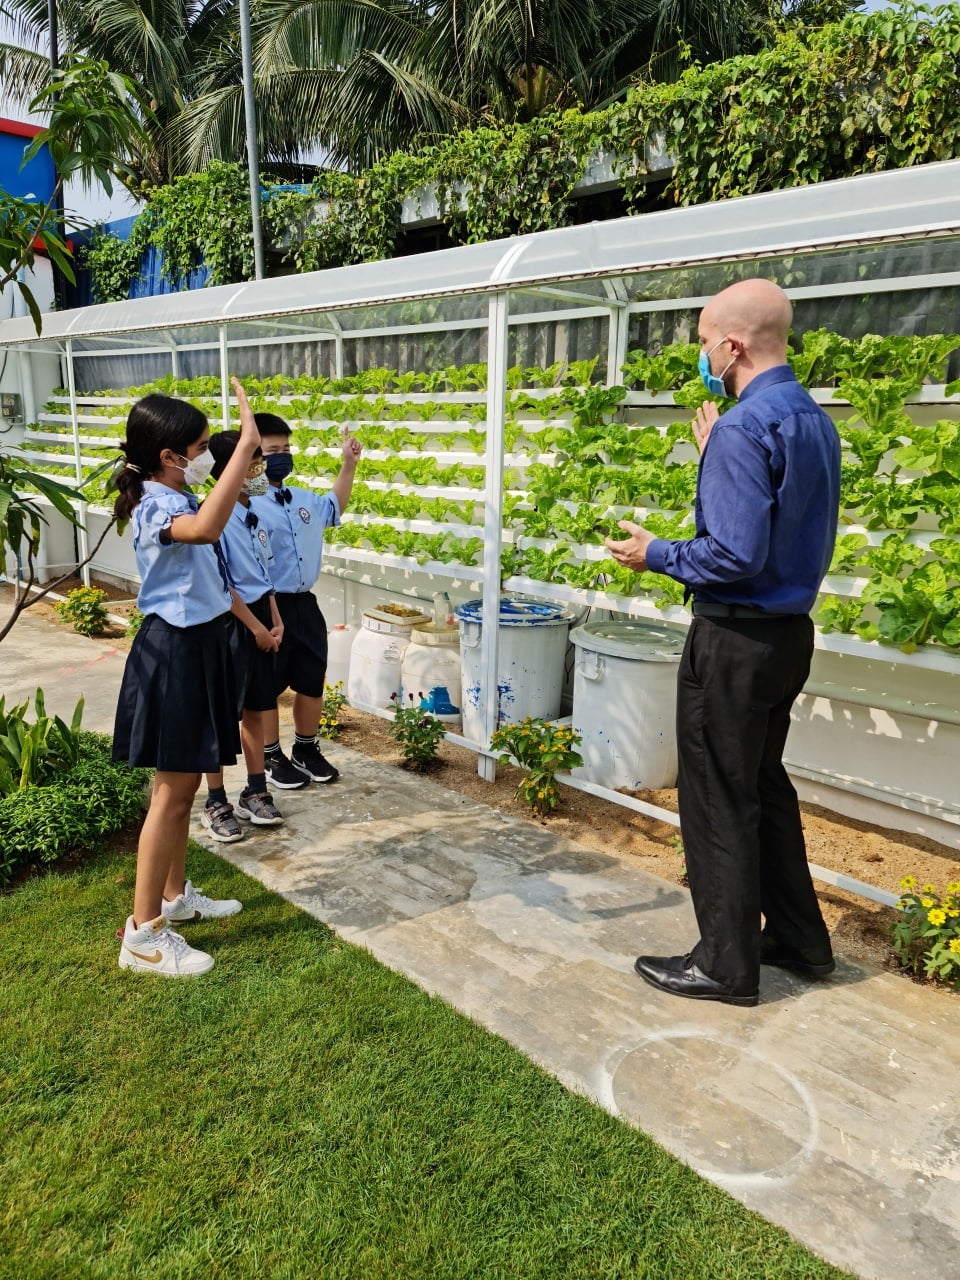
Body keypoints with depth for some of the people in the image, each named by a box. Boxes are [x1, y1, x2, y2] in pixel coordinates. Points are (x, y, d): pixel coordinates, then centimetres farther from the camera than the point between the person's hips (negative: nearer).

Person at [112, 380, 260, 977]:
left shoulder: (181, 502, 10)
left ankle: (176, 895, 35)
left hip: (202, 646, 9)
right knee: (172, 793, -2)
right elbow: (204, 529, -47)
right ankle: (143, 934, 10)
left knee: (185, 785, 19)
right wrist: (247, 443, -45)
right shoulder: (156, 507, -21)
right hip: (175, 652, -9)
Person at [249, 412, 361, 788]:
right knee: (267, 687, 9)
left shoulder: (305, 500, 10)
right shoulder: (245, 506, -15)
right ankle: (271, 757, 26)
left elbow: (334, 507, 32)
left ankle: (306, 750, 35)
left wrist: (349, 464, 28)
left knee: (312, 683, 16)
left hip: (305, 605, 7)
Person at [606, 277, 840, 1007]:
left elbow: (736, 555, -25)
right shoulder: (813, 420, 9)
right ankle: (798, 939, 35)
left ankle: (726, 965, 20)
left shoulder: (744, 428, -20)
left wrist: (655, 555, -9)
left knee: (720, 802, 4)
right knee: (765, 785, 22)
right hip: (789, 632, 10)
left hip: (736, 640, -9)